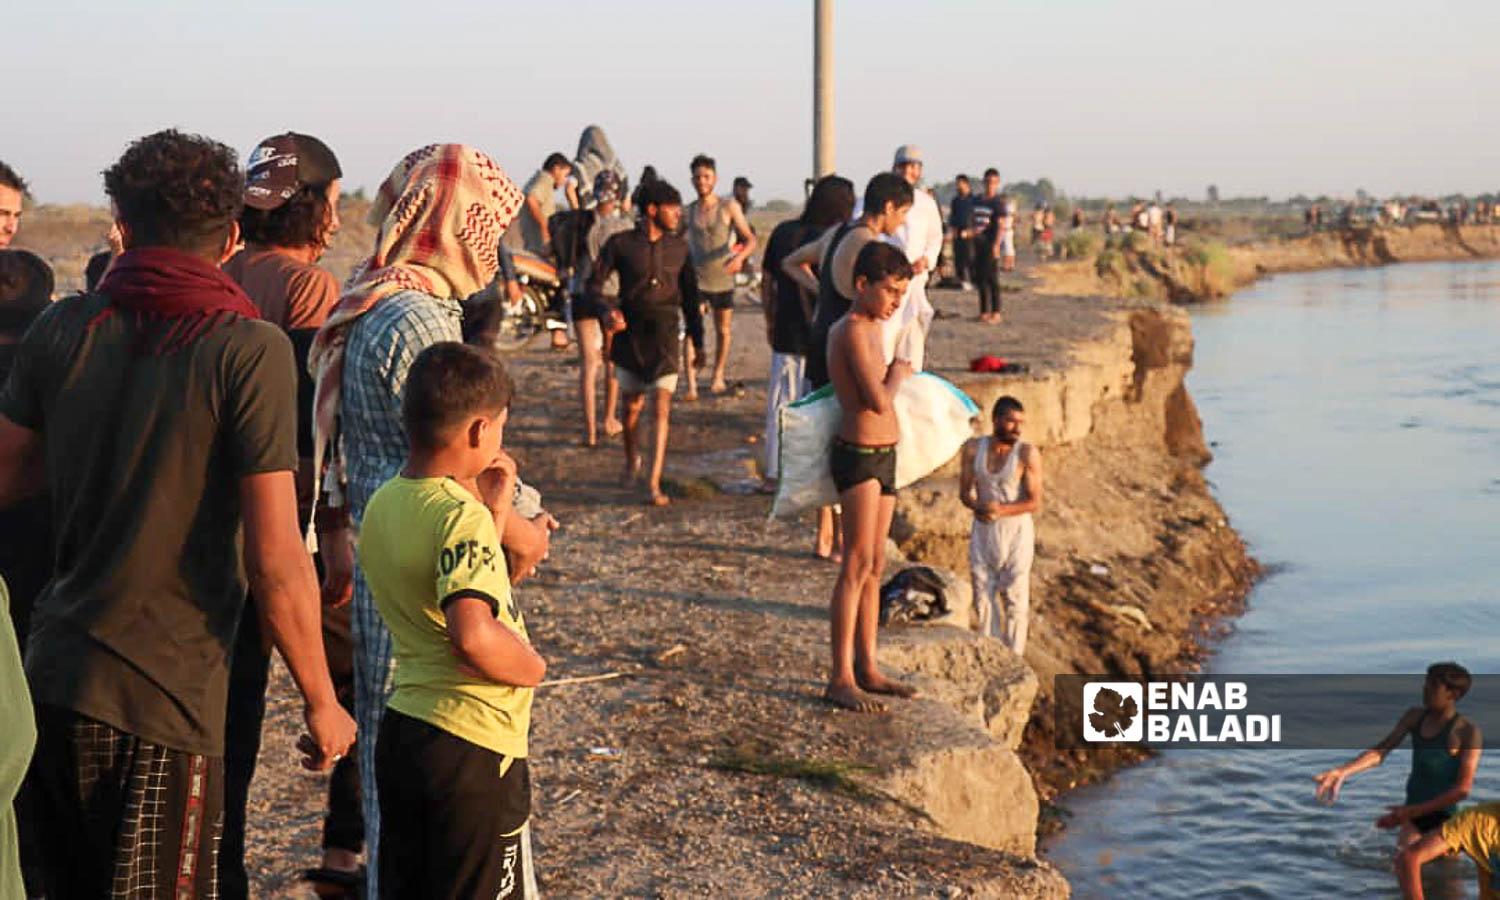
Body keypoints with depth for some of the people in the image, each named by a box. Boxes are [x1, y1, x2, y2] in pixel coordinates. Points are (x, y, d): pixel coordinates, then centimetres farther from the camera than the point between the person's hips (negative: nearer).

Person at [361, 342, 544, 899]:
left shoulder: (383, 505, 6)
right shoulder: (462, 515, -21)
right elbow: (472, 634, -35)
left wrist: (494, 512, 11)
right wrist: (532, 666, -16)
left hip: (401, 728, 8)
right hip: (472, 747, -8)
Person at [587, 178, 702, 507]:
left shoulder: (679, 248, 5)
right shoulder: (620, 244, -4)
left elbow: (689, 295, 12)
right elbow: (593, 285, -1)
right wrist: (608, 309, -21)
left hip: (664, 334, 1)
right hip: (631, 332, 0)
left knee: (662, 406, -11)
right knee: (632, 406, 13)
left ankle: (654, 484, -15)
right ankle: (631, 461, 42)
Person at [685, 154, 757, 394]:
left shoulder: (729, 206, -4)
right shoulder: (688, 212, 1)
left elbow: (750, 239, -9)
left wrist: (740, 256, -28)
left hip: (723, 279, 0)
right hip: (697, 278, 0)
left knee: (724, 330, 13)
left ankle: (718, 377, 32)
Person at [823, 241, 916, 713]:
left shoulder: (869, 328, 13)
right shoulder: (854, 331, -17)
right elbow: (878, 401, -24)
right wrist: (898, 374, -7)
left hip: (883, 456, 10)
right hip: (859, 456, -10)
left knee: (875, 567, 12)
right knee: (857, 565, -11)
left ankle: (867, 668, 19)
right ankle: (840, 678, -9)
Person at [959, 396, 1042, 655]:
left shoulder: (1028, 454, -12)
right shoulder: (973, 449, -2)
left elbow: (1034, 502, -12)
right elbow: (965, 492, 3)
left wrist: (1002, 510, -26)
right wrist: (979, 506, -19)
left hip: (1016, 530, -3)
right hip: (983, 531, 3)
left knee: (1015, 598, 1)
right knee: (983, 594, 7)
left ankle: (1013, 657, 11)